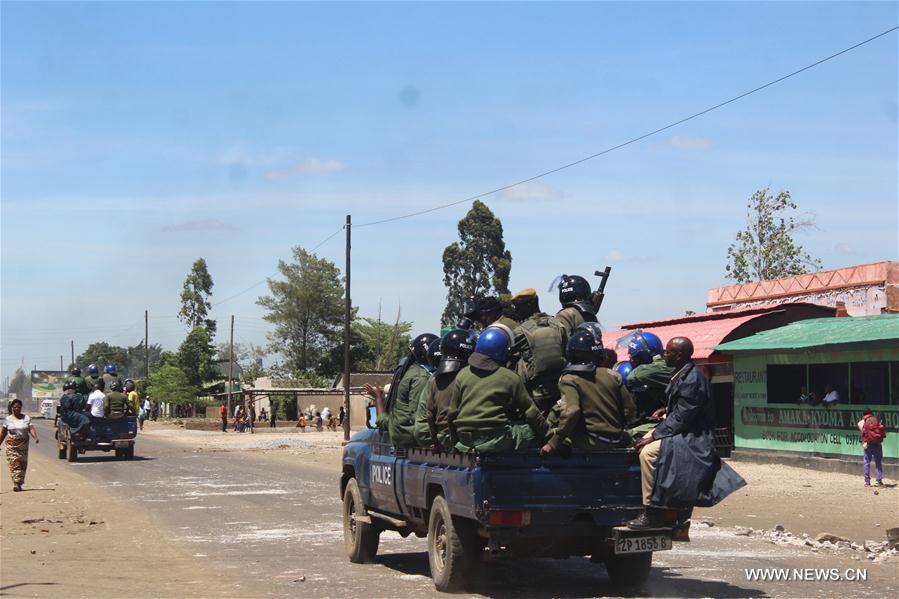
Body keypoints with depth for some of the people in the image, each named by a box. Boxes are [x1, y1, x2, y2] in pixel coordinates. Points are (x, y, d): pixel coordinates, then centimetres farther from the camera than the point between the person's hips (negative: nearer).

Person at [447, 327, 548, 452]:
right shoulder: (511, 378, 1)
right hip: (497, 440, -4)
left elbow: (451, 413, 12)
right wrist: (545, 434, 20)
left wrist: (455, 442, 24)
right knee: (532, 429, 11)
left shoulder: (463, 374, 10)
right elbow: (531, 412, 5)